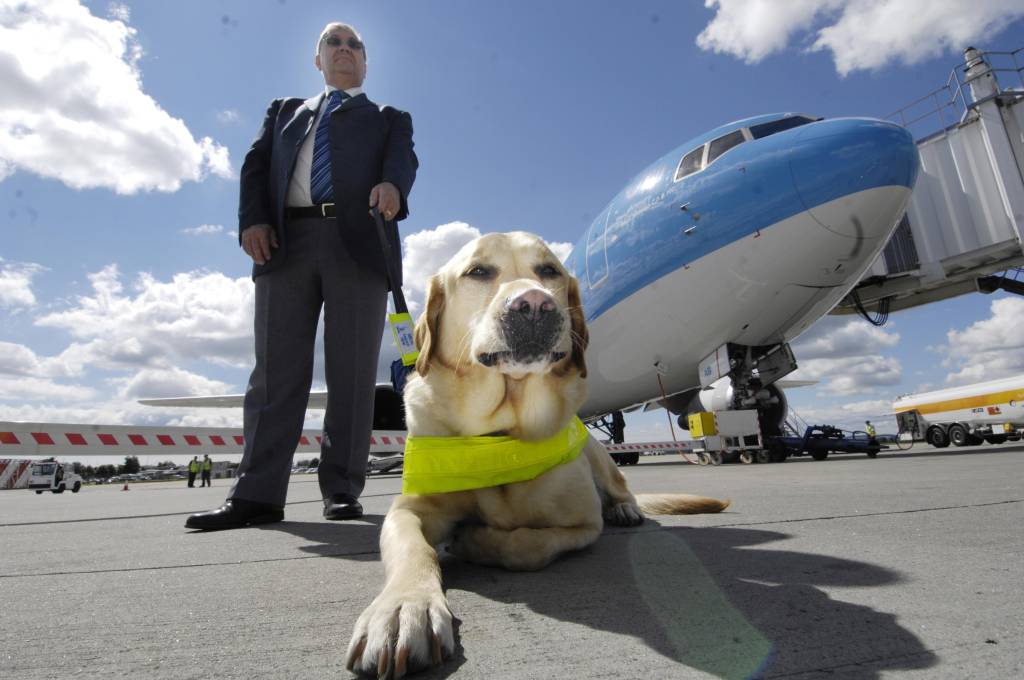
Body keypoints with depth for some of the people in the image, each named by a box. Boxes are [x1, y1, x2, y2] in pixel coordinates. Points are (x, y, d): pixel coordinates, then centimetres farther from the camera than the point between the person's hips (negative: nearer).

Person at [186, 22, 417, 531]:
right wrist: (252, 218, -3)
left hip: (358, 244, -2)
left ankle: (342, 489, -1)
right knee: (276, 369, -5)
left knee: (352, 371, -6)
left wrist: (391, 185, -22)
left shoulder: (389, 119, 24)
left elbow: (403, 160, 3)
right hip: (286, 242, 2)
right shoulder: (285, 110, 31)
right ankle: (257, 494, -4)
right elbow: (256, 164, 17)